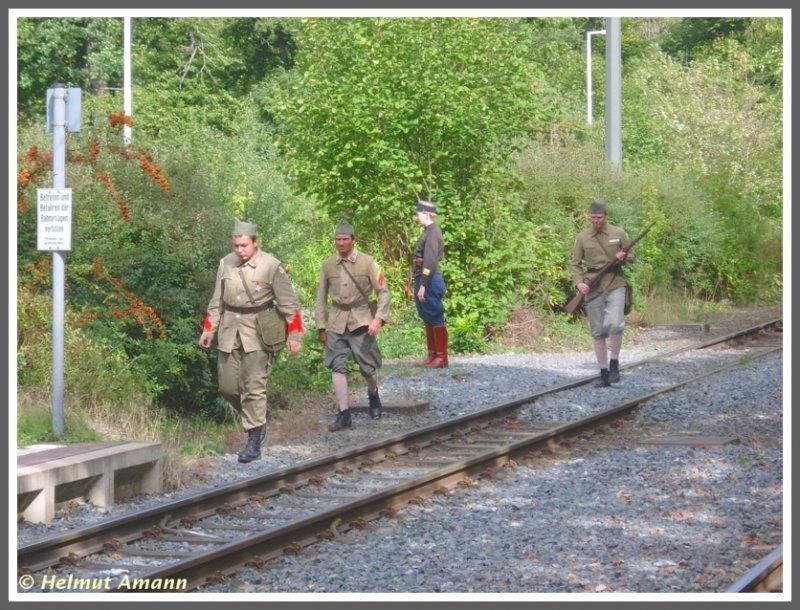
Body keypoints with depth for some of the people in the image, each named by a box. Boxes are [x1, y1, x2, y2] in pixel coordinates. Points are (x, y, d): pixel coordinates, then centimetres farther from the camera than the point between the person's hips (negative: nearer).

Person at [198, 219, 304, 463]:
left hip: (258, 333, -5)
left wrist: (293, 335, -7)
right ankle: (258, 419, 31)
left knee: (254, 388, -5)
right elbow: (217, 301, 14)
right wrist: (208, 330, 11)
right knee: (227, 387, 8)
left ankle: (254, 443, 0)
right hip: (230, 332, 5)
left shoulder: (271, 266, -10)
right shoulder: (225, 264, 3)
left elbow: (288, 303, -5)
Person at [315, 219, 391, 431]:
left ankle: (373, 396, 36)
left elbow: (383, 291, -4)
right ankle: (344, 414, -4)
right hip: (336, 323, 2)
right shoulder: (327, 265, 4)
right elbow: (321, 297, 10)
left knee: (367, 366, 5)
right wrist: (321, 326, 8)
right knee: (337, 367, -7)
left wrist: (379, 318, -15)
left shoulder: (367, 262, -4)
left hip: (361, 321, -2)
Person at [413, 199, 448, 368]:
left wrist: (422, 286, -22)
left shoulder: (432, 233, -15)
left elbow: (430, 262, -21)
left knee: (436, 319, -5)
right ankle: (432, 355, 19)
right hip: (424, 279, 10)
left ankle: (441, 357, -1)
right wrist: (420, 284, 18)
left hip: (429, 280, -10)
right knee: (428, 319, 13)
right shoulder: (429, 232, 15)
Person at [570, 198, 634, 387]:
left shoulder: (619, 234, 3)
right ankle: (604, 374, 13)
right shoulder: (582, 237, 4)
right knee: (598, 333, 5)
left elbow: (631, 255, 12)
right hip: (593, 288, 2)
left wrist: (623, 257, -12)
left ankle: (614, 362, -2)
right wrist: (579, 282, -10)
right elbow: (575, 263, 7)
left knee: (614, 324, -23)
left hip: (615, 285, -2)